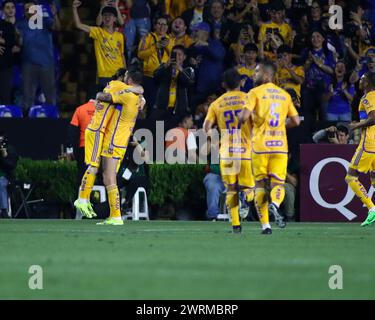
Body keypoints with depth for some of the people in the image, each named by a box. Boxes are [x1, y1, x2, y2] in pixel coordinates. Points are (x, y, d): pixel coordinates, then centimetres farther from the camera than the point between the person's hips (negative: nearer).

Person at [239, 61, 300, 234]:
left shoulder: (255, 93, -3)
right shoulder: (284, 95, 12)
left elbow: (244, 116, -14)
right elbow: (295, 121, 11)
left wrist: (239, 116, 9)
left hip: (260, 145, -3)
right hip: (280, 145, 3)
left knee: (260, 184, 8)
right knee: (278, 184, 4)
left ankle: (265, 225, 3)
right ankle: (275, 204, -30)